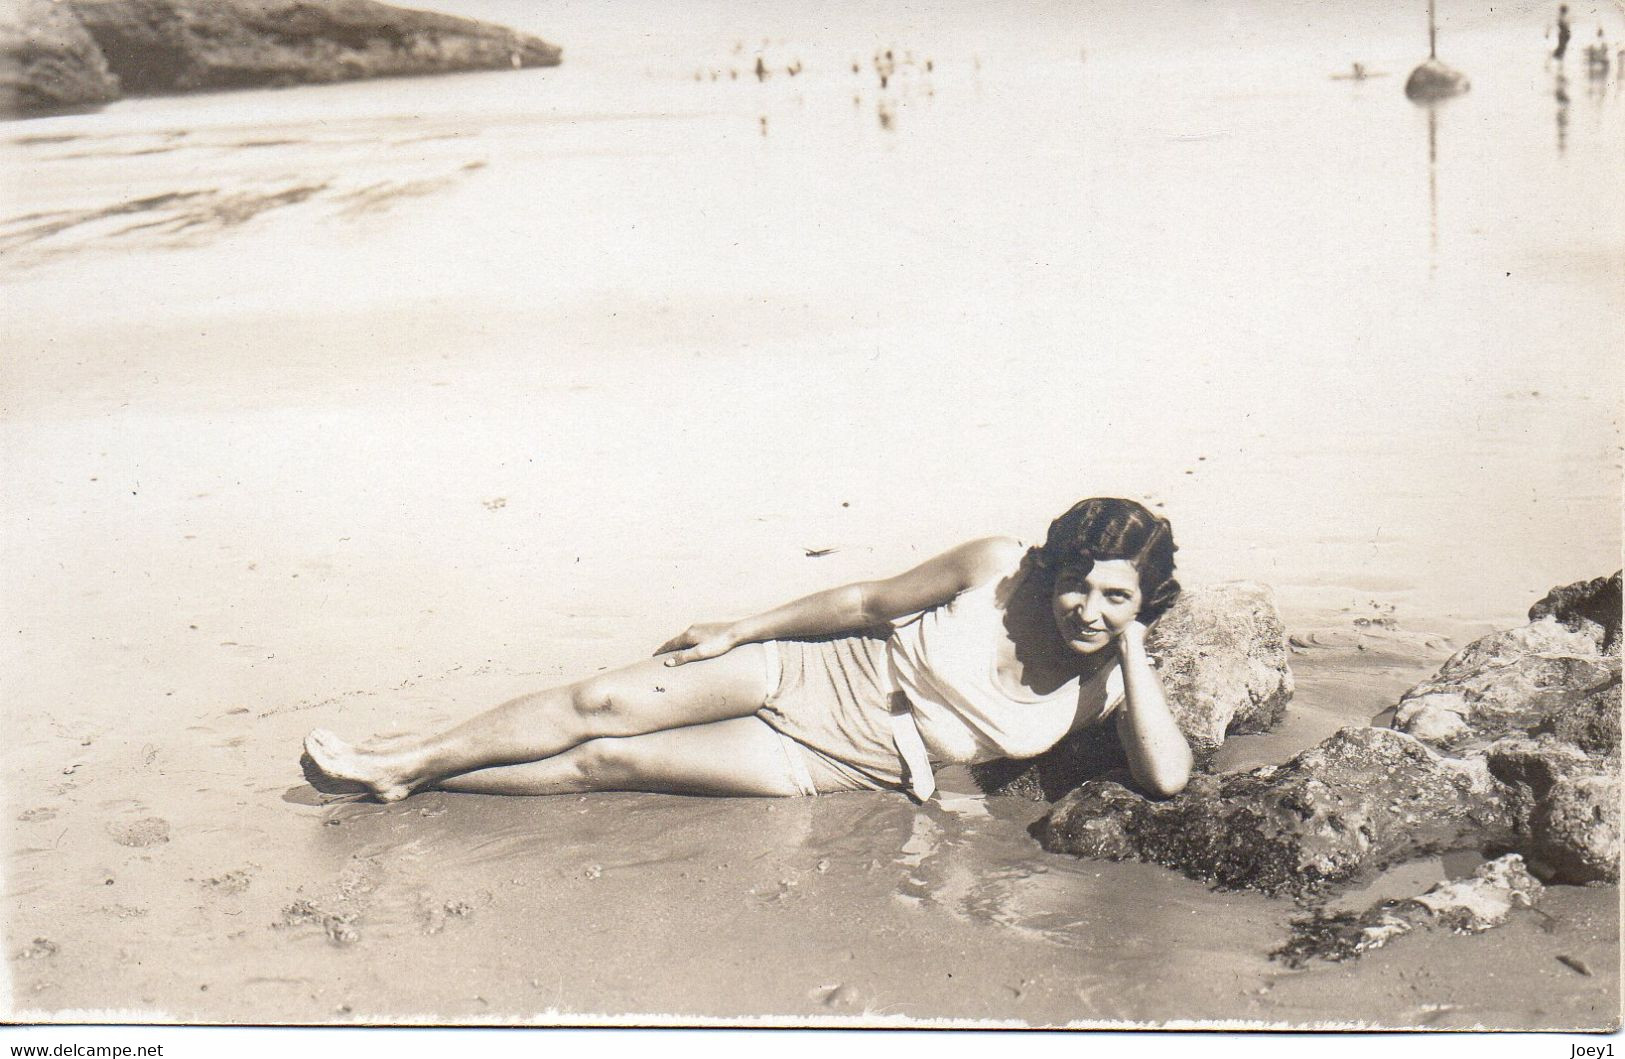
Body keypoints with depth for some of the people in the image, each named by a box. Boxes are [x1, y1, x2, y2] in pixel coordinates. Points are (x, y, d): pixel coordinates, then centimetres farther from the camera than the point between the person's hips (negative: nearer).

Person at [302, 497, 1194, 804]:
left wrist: (1132, 647, -27)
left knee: (610, 763, -11)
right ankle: (409, 758, 7)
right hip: (807, 674, 1)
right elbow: (870, 601, -1)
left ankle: (408, 775, 2)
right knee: (601, 705, -12)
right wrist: (743, 628, 1)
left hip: (832, 767, -1)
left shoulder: (1111, 681, -11)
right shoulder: (998, 569, -11)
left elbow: (1167, 778, -27)